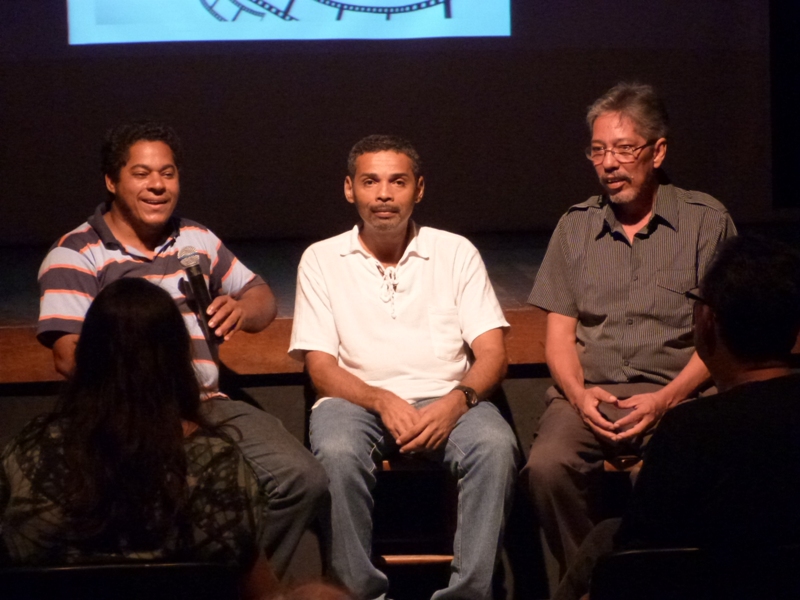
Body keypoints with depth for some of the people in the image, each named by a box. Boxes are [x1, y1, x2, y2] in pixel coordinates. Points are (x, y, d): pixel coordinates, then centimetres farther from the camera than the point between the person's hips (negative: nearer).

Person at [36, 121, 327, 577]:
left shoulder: (197, 240, 23)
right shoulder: (76, 254, 3)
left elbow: (262, 298, 31)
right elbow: (69, 356, -9)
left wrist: (242, 309, 4)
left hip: (209, 406, 6)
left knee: (303, 479, -17)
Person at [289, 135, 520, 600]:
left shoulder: (456, 253, 13)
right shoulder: (322, 260, 11)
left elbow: (493, 354, 5)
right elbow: (321, 365, 2)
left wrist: (456, 401, -16)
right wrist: (382, 401, -17)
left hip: (445, 400, 1)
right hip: (357, 399, -1)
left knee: (496, 446, -31)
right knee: (338, 453, -35)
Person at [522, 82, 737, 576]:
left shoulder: (706, 222, 7)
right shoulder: (576, 226, 17)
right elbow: (559, 332, 14)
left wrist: (664, 400, -12)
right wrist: (579, 393, -7)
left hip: (676, 393, -2)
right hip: (588, 392, 2)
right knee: (548, 465, -30)